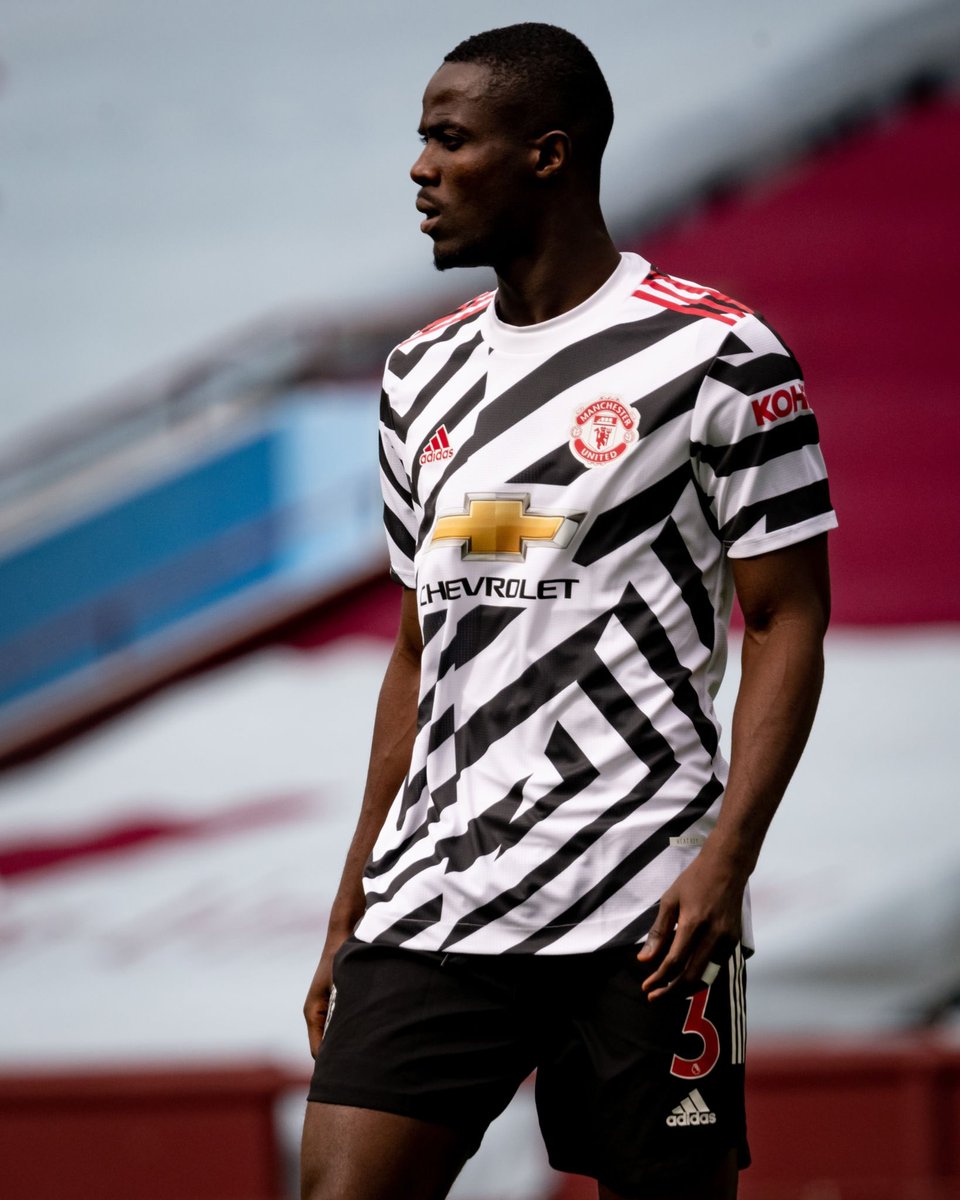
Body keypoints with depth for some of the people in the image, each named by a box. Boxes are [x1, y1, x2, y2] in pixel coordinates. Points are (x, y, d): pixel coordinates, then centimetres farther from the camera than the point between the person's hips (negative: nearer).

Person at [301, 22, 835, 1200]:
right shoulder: (424, 376, 16)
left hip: (644, 916, -5)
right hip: (432, 903, 5)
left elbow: (786, 627, -5)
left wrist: (724, 860, -17)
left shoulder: (716, 354, -4)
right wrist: (353, 902, 17)